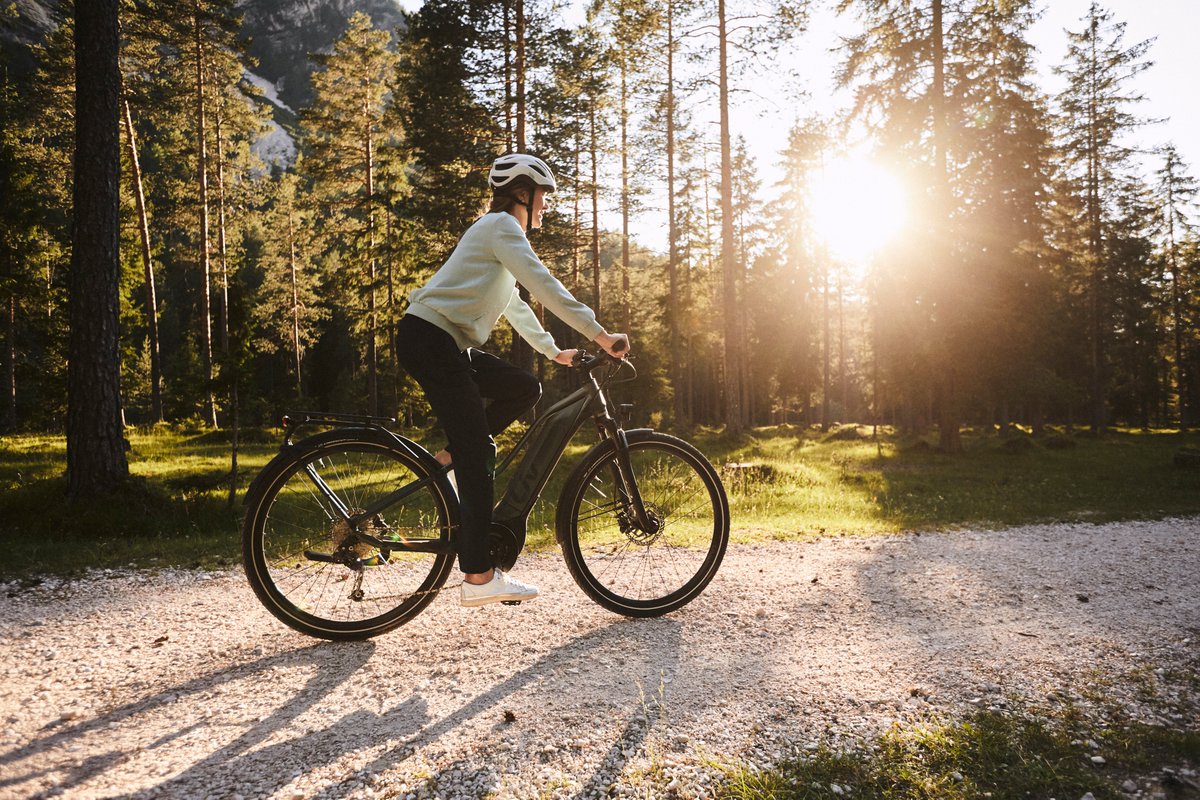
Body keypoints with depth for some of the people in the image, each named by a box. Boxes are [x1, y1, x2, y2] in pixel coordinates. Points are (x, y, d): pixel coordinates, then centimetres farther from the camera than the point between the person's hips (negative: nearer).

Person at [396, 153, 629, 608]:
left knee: (525, 389, 6)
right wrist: (601, 336, -15)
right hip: (428, 339, -10)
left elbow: (516, 307, 30)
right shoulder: (501, 226, -6)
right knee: (478, 451, -11)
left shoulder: (499, 231, 25)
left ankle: (450, 458, 8)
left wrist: (554, 352, 28)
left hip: (447, 346, 10)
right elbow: (546, 288, -16)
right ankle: (478, 578, -8)